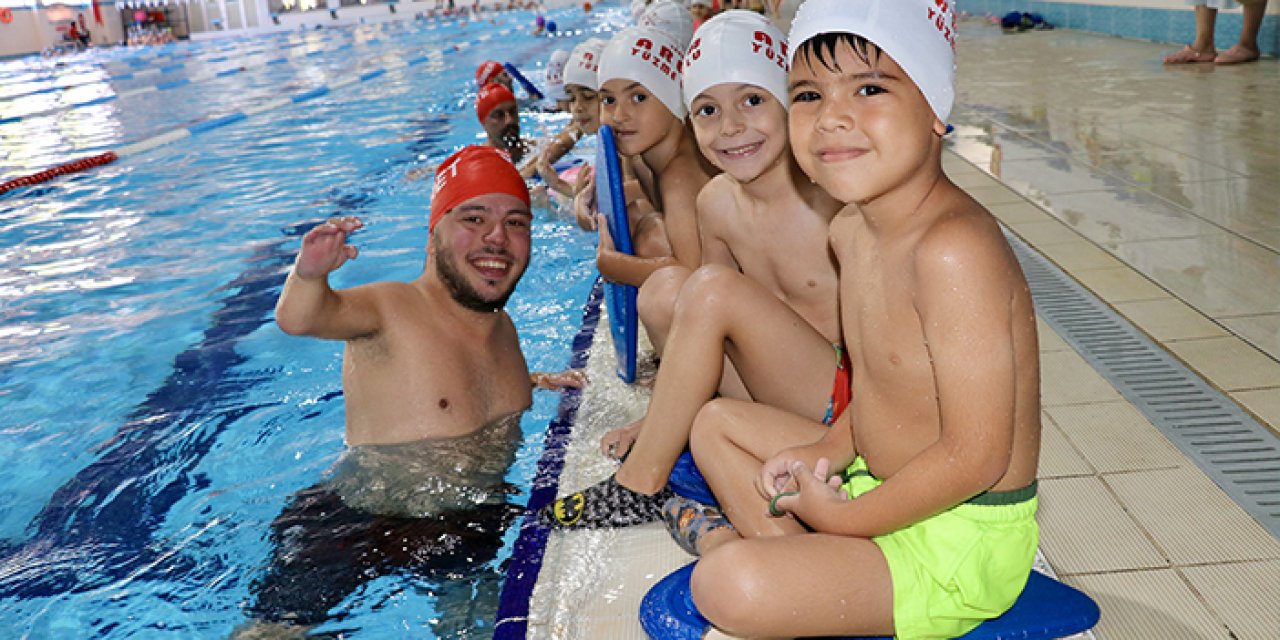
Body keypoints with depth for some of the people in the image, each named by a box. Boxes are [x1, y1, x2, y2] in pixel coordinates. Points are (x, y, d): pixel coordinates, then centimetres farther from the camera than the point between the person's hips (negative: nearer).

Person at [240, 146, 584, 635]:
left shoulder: (503, 326, 6)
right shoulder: (392, 310, -16)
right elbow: (297, 318, -36)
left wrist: (537, 381, 11)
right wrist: (310, 273, -57)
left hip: (473, 520, 6)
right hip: (354, 523, -6)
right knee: (276, 627, -13)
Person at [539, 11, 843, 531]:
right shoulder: (716, 202, 0)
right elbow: (712, 334, 12)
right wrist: (664, 415, 7)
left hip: (850, 400, -6)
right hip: (781, 390, 7)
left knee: (712, 289, -24)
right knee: (665, 286, -5)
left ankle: (637, 491, -11)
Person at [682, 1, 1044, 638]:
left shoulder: (953, 251, -28)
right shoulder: (850, 231, 1)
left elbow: (977, 457, -26)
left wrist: (845, 519, -16)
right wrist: (829, 449, -1)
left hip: (958, 540, -9)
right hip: (875, 478, 9)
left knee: (729, 586, -29)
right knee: (715, 421, 21)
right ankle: (790, 554, 6)